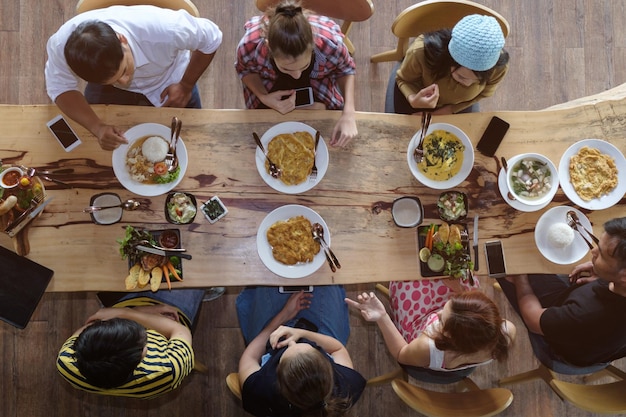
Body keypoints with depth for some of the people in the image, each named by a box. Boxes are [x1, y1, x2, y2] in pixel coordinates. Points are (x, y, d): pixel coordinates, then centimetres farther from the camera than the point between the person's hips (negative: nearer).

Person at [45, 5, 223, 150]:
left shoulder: (164, 28, -45)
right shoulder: (61, 45, -38)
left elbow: (211, 39, -26)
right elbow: (61, 88, -21)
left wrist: (186, 85, -22)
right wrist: (97, 127, -38)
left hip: (167, 82, -1)